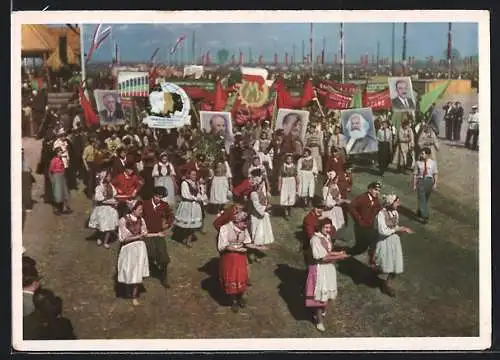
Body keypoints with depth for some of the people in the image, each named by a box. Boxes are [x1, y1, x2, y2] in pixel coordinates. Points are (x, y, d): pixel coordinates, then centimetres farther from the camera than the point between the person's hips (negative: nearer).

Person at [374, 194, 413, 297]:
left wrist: (402, 229, -6)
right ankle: (386, 286, 27)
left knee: (394, 263, 14)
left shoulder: (395, 212, -1)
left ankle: (387, 284, 34)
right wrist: (397, 229, -22)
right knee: (386, 264, 6)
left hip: (395, 240, 7)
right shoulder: (381, 214, -24)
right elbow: (383, 231, -27)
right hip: (385, 242, -7)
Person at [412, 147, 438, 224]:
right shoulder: (418, 163, -8)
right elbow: (415, 174, -4)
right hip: (420, 181, -2)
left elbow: (435, 174, 0)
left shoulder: (433, 163, -5)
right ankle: (425, 216, 2)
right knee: (422, 199, -4)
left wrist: (435, 183, -5)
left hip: (429, 181, 2)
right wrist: (414, 184, -4)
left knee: (426, 199, 15)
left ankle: (420, 212, 37)